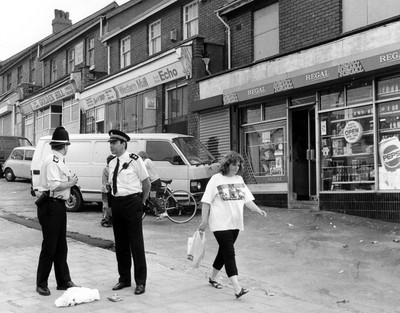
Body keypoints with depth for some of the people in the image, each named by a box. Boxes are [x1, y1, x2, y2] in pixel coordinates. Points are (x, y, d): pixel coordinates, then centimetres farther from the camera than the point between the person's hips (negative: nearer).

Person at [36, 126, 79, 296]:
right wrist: (71, 182, -12)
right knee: (49, 247, 0)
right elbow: (54, 185, -25)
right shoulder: (52, 160, -17)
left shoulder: (58, 160, 12)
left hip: (59, 206, 10)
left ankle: (63, 281, 27)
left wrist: (70, 179, 1)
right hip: (50, 207, -10)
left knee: (61, 247, 16)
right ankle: (41, 284, 13)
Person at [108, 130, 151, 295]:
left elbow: (147, 183, -3)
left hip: (132, 202, -6)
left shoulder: (134, 160, -9)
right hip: (116, 204, 6)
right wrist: (115, 202, 12)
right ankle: (124, 278, 25)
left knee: (136, 243, -2)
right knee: (120, 243, 12)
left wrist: (141, 202, 2)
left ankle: (140, 282, 6)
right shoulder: (112, 163, 9)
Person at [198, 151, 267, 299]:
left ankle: (212, 278, 35)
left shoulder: (239, 179, 11)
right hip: (220, 224, -6)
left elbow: (247, 199, 10)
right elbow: (206, 202, -7)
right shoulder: (216, 179, -7)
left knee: (224, 252, 16)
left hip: (235, 224, 7)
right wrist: (204, 221, -10)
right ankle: (237, 288, -16)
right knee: (229, 253, -12)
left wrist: (259, 210, -5)